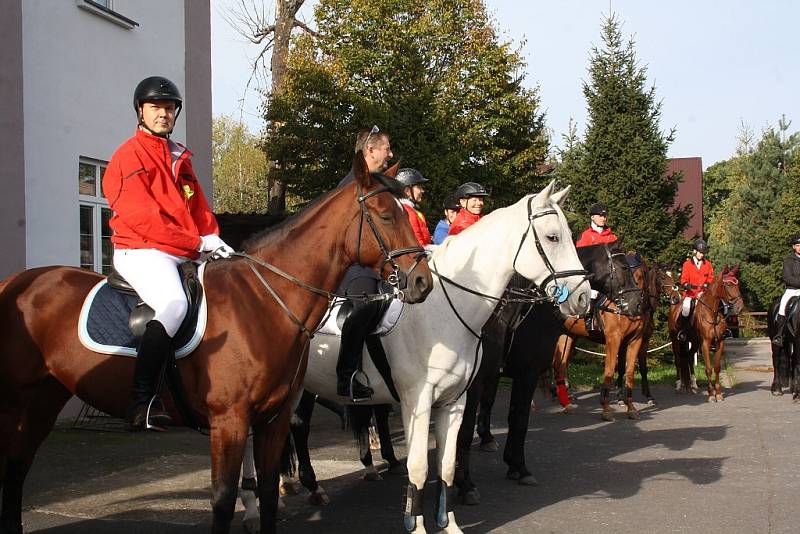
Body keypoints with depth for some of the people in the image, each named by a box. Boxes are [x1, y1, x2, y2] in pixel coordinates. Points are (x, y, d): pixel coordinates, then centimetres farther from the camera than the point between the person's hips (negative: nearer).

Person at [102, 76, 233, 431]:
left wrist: (214, 239, -2)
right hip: (142, 252, -9)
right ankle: (141, 401, -31)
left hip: (187, 255, 9)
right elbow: (143, 218, -13)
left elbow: (200, 208, 20)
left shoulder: (180, 158, 21)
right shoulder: (129, 156, -3)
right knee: (173, 304, -34)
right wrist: (198, 243, -16)